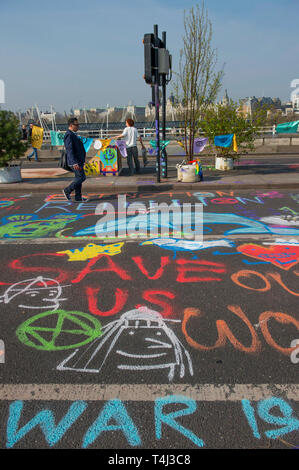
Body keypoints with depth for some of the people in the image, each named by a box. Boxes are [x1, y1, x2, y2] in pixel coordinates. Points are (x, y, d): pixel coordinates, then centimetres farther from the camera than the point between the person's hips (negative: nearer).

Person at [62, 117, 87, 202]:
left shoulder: (73, 134, 16)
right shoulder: (69, 135, -16)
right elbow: (69, 150, -25)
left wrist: (82, 160, 25)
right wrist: (74, 163, -32)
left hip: (78, 161, 10)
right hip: (75, 161, -10)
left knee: (78, 178, 10)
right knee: (81, 177, -9)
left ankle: (78, 197, 15)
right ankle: (67, 191, 2)